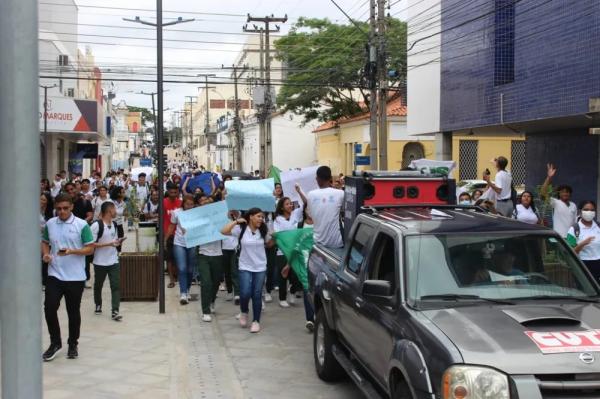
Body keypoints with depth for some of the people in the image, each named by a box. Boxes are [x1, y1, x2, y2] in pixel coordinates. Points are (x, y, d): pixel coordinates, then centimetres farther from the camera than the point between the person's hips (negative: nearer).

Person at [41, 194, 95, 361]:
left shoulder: (82, 225, -6)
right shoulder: (50, 224, 5)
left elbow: (90, 248, -6)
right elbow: (45, 242, 18)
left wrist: (72, 251, -21)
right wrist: (45, 254, -4)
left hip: (75, 277, -2)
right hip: (54, 275, 3)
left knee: (73, 312, 7)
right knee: (49, 308, -5)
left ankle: (73, 345, 23)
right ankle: (55, 342, 14)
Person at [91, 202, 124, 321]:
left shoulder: (114, 224, 8)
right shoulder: (96, 225, -14)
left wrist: (117, 242, -1)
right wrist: (109, 244, -22)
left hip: (113, 261, 4)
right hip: (100, 262, -4)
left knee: (116, 286, -7)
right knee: (98, 285, 15)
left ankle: (115, 311, -9)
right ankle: (98, 305, 37)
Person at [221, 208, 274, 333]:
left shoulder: (263, 231, 2)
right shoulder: (241, 229, -7)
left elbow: (269, 244, 17)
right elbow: (223, 231, -17)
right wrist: (236, 221, -17)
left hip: (260, 268, 2)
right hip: (245, 267, -2)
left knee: (257, 295, 2)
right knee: (245, 293, -12)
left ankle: (256, 321, 14)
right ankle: (244, 312, 20)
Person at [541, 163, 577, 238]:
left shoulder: (573, 205, 11)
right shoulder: (556, 203, -5)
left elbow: (575, 222, 15)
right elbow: (543, 194, -21)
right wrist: (549, 178, -29)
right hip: (558, 237, -5)